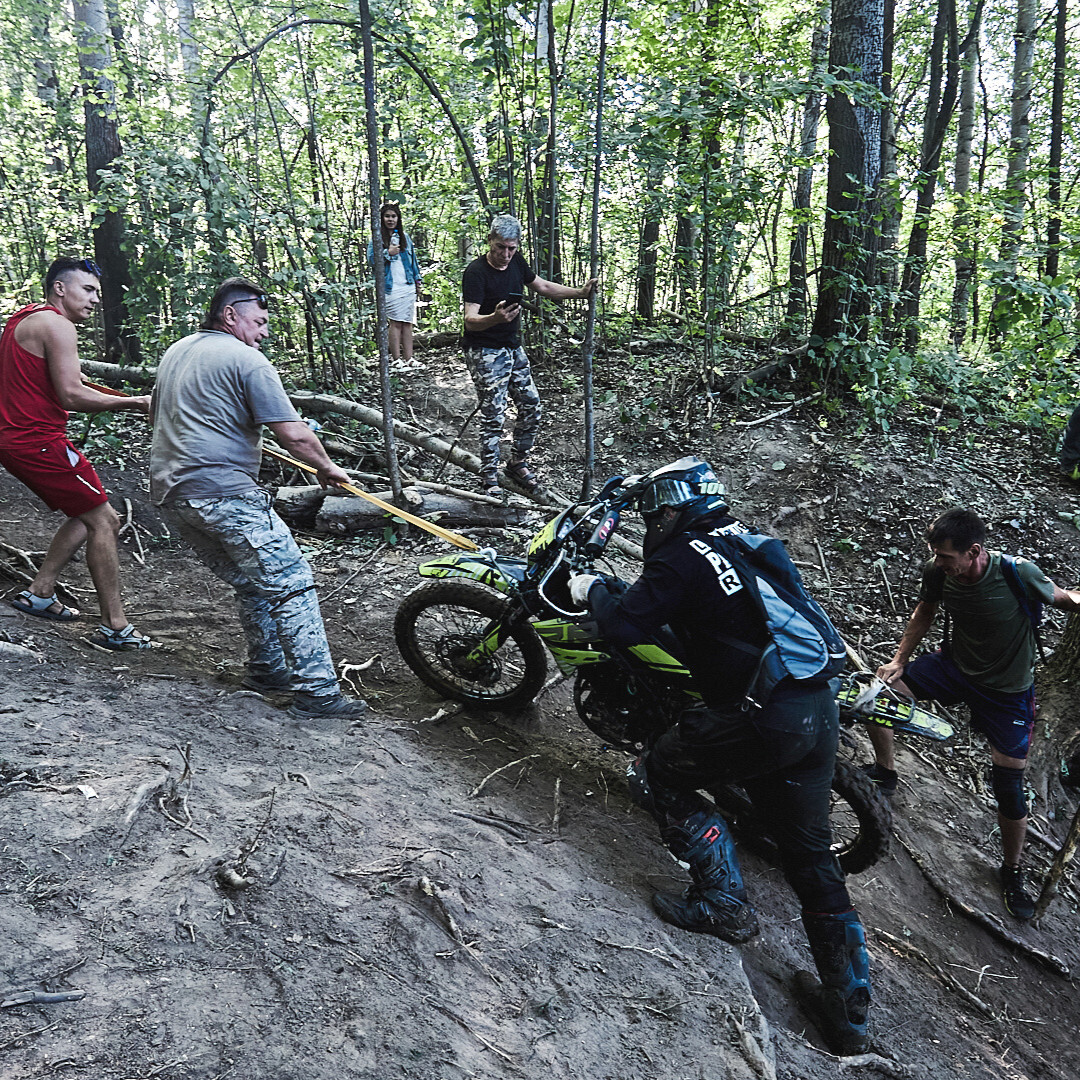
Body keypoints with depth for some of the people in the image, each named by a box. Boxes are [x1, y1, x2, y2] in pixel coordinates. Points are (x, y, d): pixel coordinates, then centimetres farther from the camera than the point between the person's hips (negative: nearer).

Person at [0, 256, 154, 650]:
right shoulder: (57, 325, -13)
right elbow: (71, 397, -21)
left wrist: (68, 376, 20)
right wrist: (134, 403, -16)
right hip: (39, 441, -10)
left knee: (87, 516, 18)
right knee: (104, 520, -6)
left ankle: (39, 594, 20)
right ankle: (114, 627, -5)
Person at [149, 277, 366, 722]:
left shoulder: (175, 352, 19)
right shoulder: (246, 360, -8)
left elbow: (157, 416, 34)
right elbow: (294, 435, -13)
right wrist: (327, 468, 3)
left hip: (169, 493, 9)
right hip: (222, 494, -9)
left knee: (252, 583, 20)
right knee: (291, 584, -6)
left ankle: (266, 669, 28)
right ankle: (316, 691, -8)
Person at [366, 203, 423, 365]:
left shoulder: (404, 236, 17)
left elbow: (413, 258, 22)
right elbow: (371, 258, -3)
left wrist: (417, 279, 21)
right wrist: (388, 253, -12)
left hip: (408, 286, 5)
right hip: (391, 287, -5)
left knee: (407, 323, 3)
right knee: (395, 323, -7)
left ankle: (408, 359, 5)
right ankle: (397, 360, -4)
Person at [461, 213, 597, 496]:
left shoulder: (516, 263, 4)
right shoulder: (476, 271, -18)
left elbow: (543, 286, 19)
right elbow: (470, 321, -26)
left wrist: (580, 292, 8)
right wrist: (495, 318, -46)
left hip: (512, 347, 8)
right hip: (485, 352, -8)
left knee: (531, 406, 8)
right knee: (494, 414, -11)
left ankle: (517, 463, 25)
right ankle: (489, 479, 0)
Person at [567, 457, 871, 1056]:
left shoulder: (681, 558, -7)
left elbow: (624, 625, -13)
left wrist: (591, 590, 9)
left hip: (760, 719, -8)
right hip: (820, 709, 9)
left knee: (656, 777, 12)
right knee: (810, 854, 17)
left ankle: (723, 901, 13)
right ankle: (849, 1008, 24)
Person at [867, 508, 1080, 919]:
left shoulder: (1018, 574, -29)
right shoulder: (937, 571, -17)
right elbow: (925, 611, 3)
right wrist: (900, 660, -2)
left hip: (1007, 690, -4)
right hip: (955, 666, 4)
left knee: (1009, 788, -2)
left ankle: (1012, 871, 24)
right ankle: (885, 772, 16)